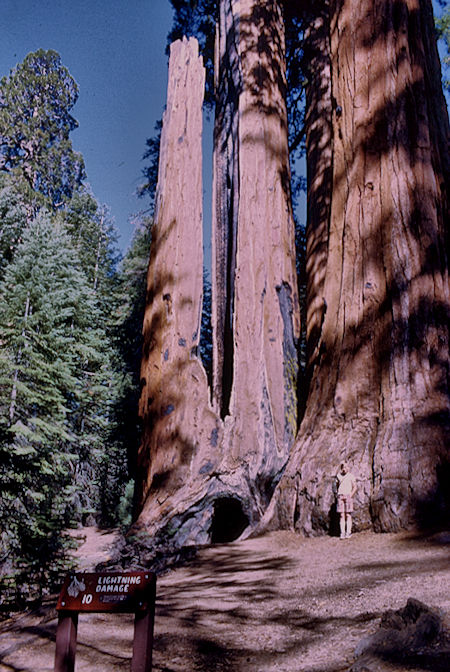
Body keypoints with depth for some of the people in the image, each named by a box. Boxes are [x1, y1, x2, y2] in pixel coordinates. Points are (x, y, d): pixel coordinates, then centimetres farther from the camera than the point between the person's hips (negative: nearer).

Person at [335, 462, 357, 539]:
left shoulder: (351, 476, 3)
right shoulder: (339, 476, 13)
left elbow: (355, 487, 2)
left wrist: (350, 495, -10)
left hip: (348, 496, -3)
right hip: (340, 496, 3)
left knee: (348, 515, -5)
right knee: (341, 515, -1)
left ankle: (348, 532, -4)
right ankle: (342, 533, -3)